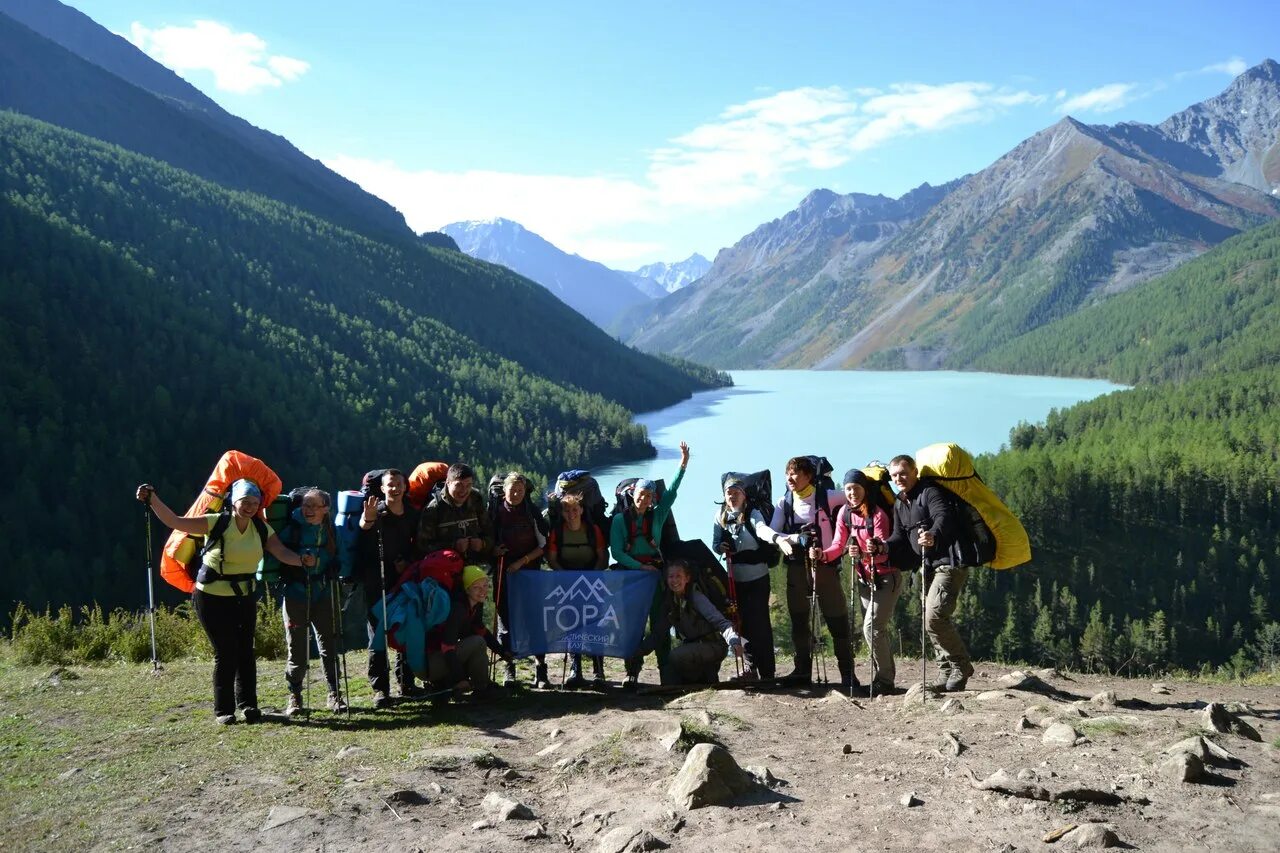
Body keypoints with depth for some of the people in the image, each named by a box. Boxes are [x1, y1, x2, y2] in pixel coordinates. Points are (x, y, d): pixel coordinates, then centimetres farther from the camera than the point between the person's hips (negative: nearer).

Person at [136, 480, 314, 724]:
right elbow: (175, 521, -17)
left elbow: (282, 552, -14)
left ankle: (248, 704, 21)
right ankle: (223, 709, 11)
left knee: (245, 651, 8)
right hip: (212, 599, -4)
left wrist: (301, 560, -33)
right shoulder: (216, 523, -13)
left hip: (245, 598, 4)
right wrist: (153, 499, -28)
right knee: (225, 652, -3)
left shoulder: (261, 529, -2)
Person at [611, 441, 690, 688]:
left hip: (654, 572, 1)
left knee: (659, 622, 0)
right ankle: (632, 672, 2)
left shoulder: (657, 516, 7)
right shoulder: (620, 519, 3)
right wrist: (640, 566, -13)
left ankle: (666, 670, 4)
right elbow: (616, 552, -4)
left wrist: (683, 465, -14)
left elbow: (671, 493, -4)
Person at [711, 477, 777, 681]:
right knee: (744, 621, 10)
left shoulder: (752, 514, -9)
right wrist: (721, 547, -15)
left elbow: (762, 529, -30)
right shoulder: (720, 518, 5)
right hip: (735, 577, 4)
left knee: (760, 621, -5)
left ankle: (767, 672, 2)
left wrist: (777, 538, -52)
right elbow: (715, 544, 9)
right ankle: (751, 667, 22)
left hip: (757, 575, -4)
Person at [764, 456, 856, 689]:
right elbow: (771, 532, -2)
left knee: (837, 618, -3)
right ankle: (802, 670, 20)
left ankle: (847, 672, 5)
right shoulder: (784, 503, 6)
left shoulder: (827, 497, -3)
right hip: (796, 566, 4)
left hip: (825, 564, -3)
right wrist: (783, 540, -22)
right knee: (799, 619, 8)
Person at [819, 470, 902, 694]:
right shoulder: (845, 513, 0)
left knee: (872, 628, -15)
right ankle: (885, 679, 20)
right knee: (874, 630, 10)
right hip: (864, 578, 7)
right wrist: (823, 555, -21)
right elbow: (838, 545, -2)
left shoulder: (877, 513, -18)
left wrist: (871, 553, -44)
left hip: (885, 577, -7)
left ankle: (883, 681, -5)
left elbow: (883, 550, -23)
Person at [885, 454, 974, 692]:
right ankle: (947, 671, 21)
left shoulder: (930, 491, -10)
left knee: (934, 616, -19)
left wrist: (934, 535, -49)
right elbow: (900, 537, 16)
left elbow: (944, 517, -28)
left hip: (949, 562, -10)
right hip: (928, 565, 10)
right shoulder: (899, 503, 16)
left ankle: (961, 665, -2)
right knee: (932, 618, 11)